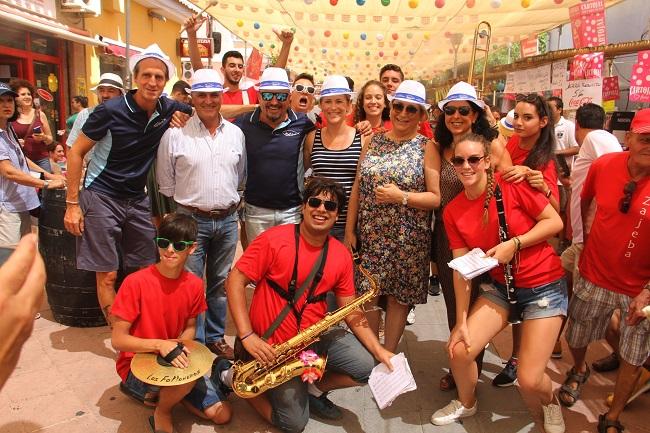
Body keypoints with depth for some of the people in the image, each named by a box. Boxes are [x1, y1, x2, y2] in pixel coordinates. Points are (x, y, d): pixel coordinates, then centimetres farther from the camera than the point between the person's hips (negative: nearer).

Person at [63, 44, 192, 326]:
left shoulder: (168, 110, -3)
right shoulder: (110, 111, -15)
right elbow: (76, 153, -7)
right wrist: (72, 203, -9)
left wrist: (183, 118, -8)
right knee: (107, 275, -1)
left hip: (138, 200, 5)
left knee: (145, 271, 8)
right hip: (102, 197, -4)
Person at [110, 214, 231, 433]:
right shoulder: (136, 282, -21)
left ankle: (163, 392, 16)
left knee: (222, 415, -2)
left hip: (173, 363, 5)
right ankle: (162, 413, -1)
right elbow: (117, 340, -16)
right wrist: (159, 344, -31)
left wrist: (178, 345, -15)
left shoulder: (194, 285, -8)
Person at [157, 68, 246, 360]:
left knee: (220, 283, 14)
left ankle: (216, 338, 30)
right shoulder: (175, 134, -7)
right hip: (191, 219, -3)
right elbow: (166, 183, 1)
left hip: (227, 220, 4)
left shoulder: (236, 133, 5)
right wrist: (188, 204, 5)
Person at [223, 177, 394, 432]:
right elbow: (235, 281, -15)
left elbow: (351, 312, 2)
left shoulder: (341, 255, -1)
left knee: (365, 367, -10)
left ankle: (313, 388, 14)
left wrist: (377, 349, -11)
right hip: (271, 345, -5)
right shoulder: (274, 239, -16)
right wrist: (247, 336, -23)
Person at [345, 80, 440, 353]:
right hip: (370, 235, 3)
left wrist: (402, 197, -18)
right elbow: (357, 188, 9)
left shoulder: (427, 148, -1)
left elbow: (436, 198, -5)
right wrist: (349, 229, 5)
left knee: (398, 297, 7)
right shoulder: (373, 142, 9)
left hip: (408, 238, -3)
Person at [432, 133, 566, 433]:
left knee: (529, 380, -7)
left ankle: (550, 403, 32)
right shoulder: (453, 211, -5)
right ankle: (467, 403, 29)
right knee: (458, 350, -6)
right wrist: (461, 321, -6)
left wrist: (514, 244, -23)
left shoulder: (512, 185, -17)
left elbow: (555, 221, -11)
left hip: (544, 287, -4)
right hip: (499, 286, 4)